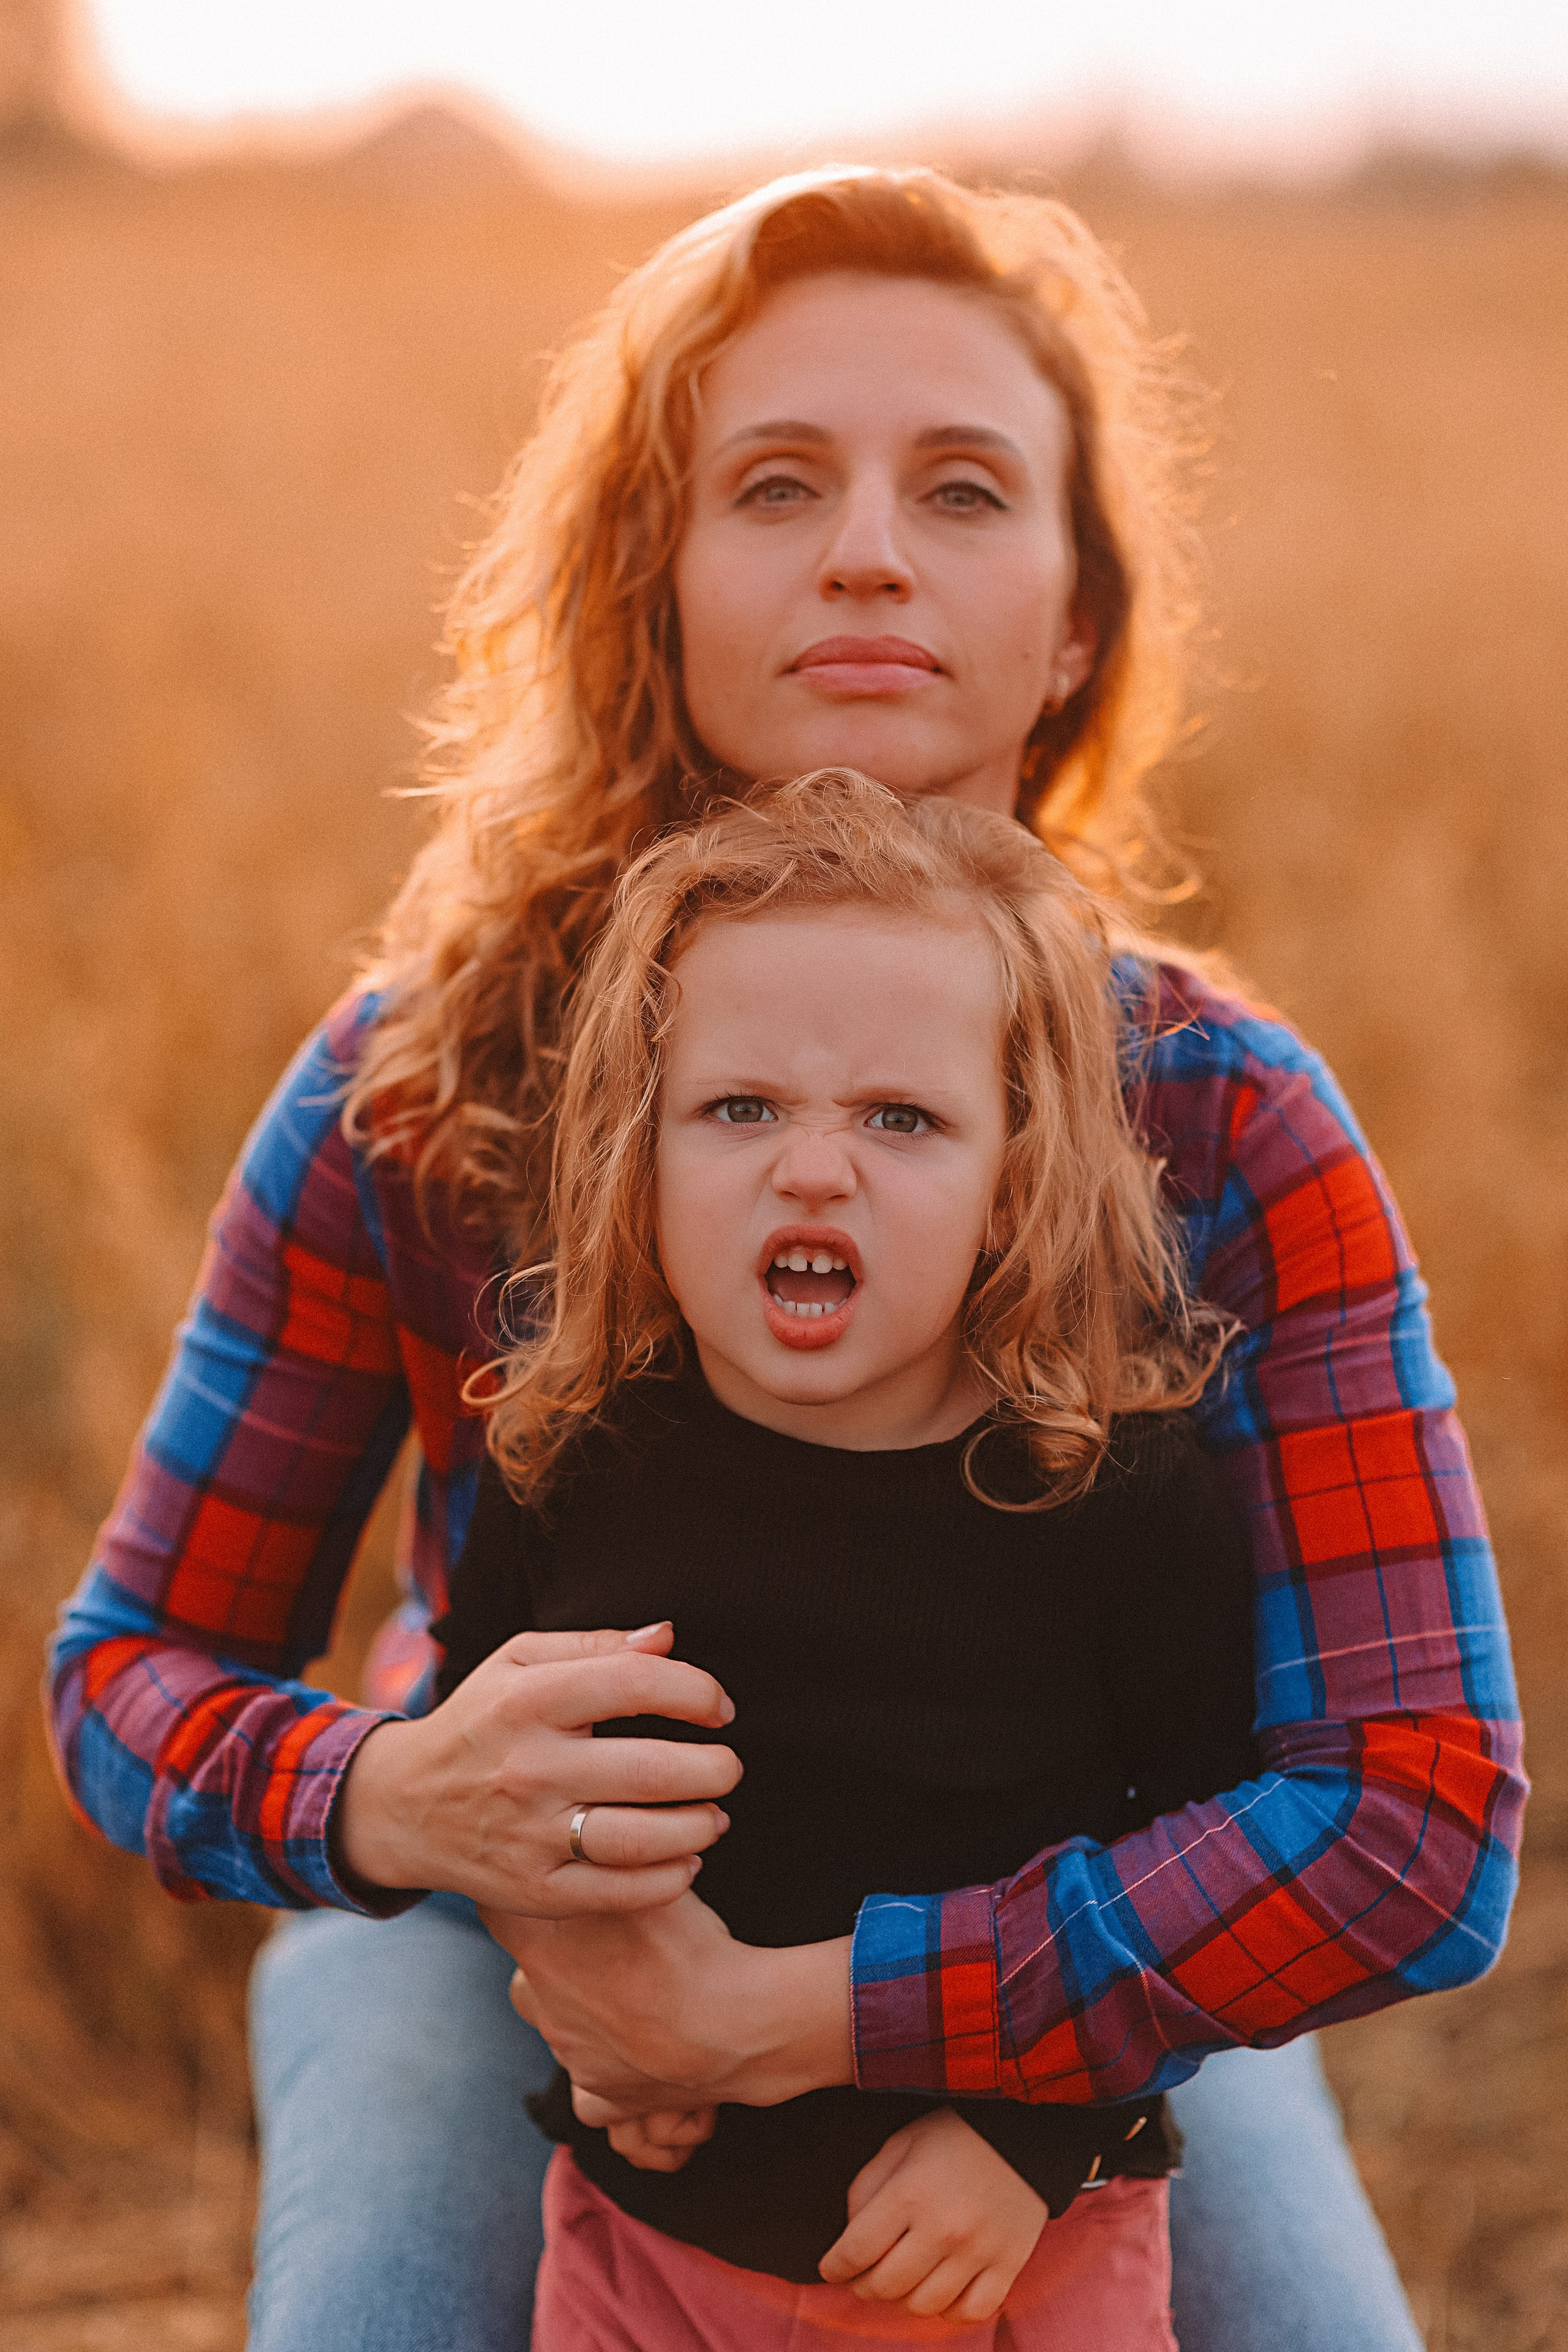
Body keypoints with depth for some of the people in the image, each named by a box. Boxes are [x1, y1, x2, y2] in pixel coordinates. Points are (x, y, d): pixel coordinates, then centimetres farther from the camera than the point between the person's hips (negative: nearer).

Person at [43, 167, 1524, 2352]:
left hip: (1061, 1948, 1)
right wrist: (391, 1801, -36)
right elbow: (134, 1662, -12)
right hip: (515, 1925, -1)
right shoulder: (419, 1087, -21)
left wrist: (797, 2019, -36)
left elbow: (1424, 1811, -29)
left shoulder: (1229, 1126, -23)